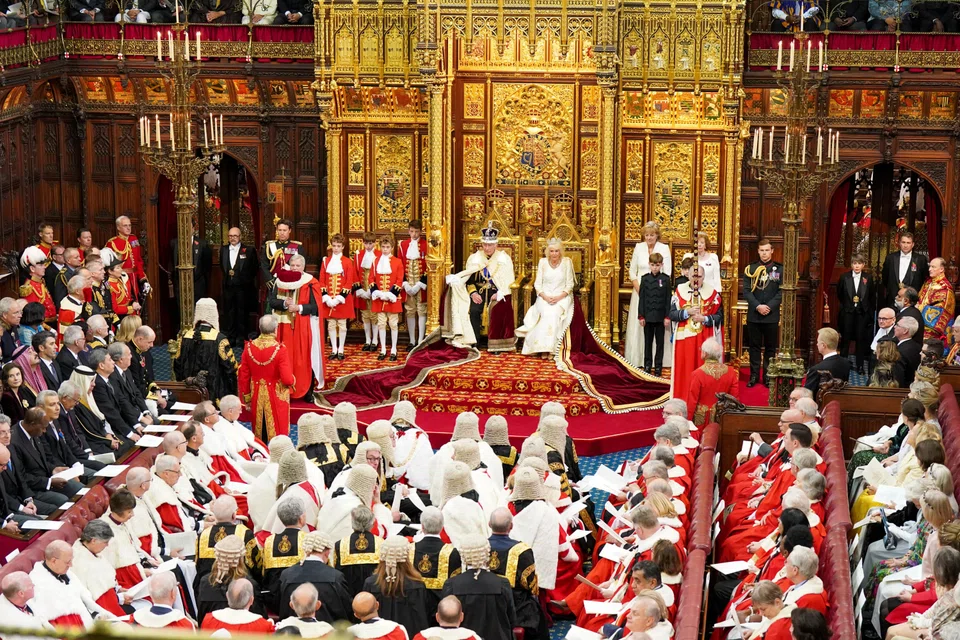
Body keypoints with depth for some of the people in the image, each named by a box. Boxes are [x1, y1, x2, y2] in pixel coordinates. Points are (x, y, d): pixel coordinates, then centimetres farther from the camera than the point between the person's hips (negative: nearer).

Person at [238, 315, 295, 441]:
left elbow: (243, 377, 0)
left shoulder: (249, 347, -7)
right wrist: (292, 380, 3)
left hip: (257, 398, 4)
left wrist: (246, 398, 12)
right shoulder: (280, 349, -19)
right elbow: (288, 379, -21)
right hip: (276, 399, -4)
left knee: (259, 437, 17)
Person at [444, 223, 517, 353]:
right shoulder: (474, 258, 10)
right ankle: (475, 341, -19)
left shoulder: (504, 258, 5)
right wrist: (473, 293, -12)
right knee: (474, 310, -28)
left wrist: (499, 293, -18)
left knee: (498, 310, -32)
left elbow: (508, 281, -1)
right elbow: (469, 279, 7)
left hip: (497, 292, -2)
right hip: (479, 290, 2)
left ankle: (496, 344, -22)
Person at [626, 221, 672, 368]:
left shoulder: (664, 248, -3)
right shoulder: (639, 247, 4)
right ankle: (638, 359, 9)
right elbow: (632, 272, 8)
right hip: (640, 290, 2)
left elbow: (667, 273, -4)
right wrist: (640, 290, -5)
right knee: (638, 326, 3)